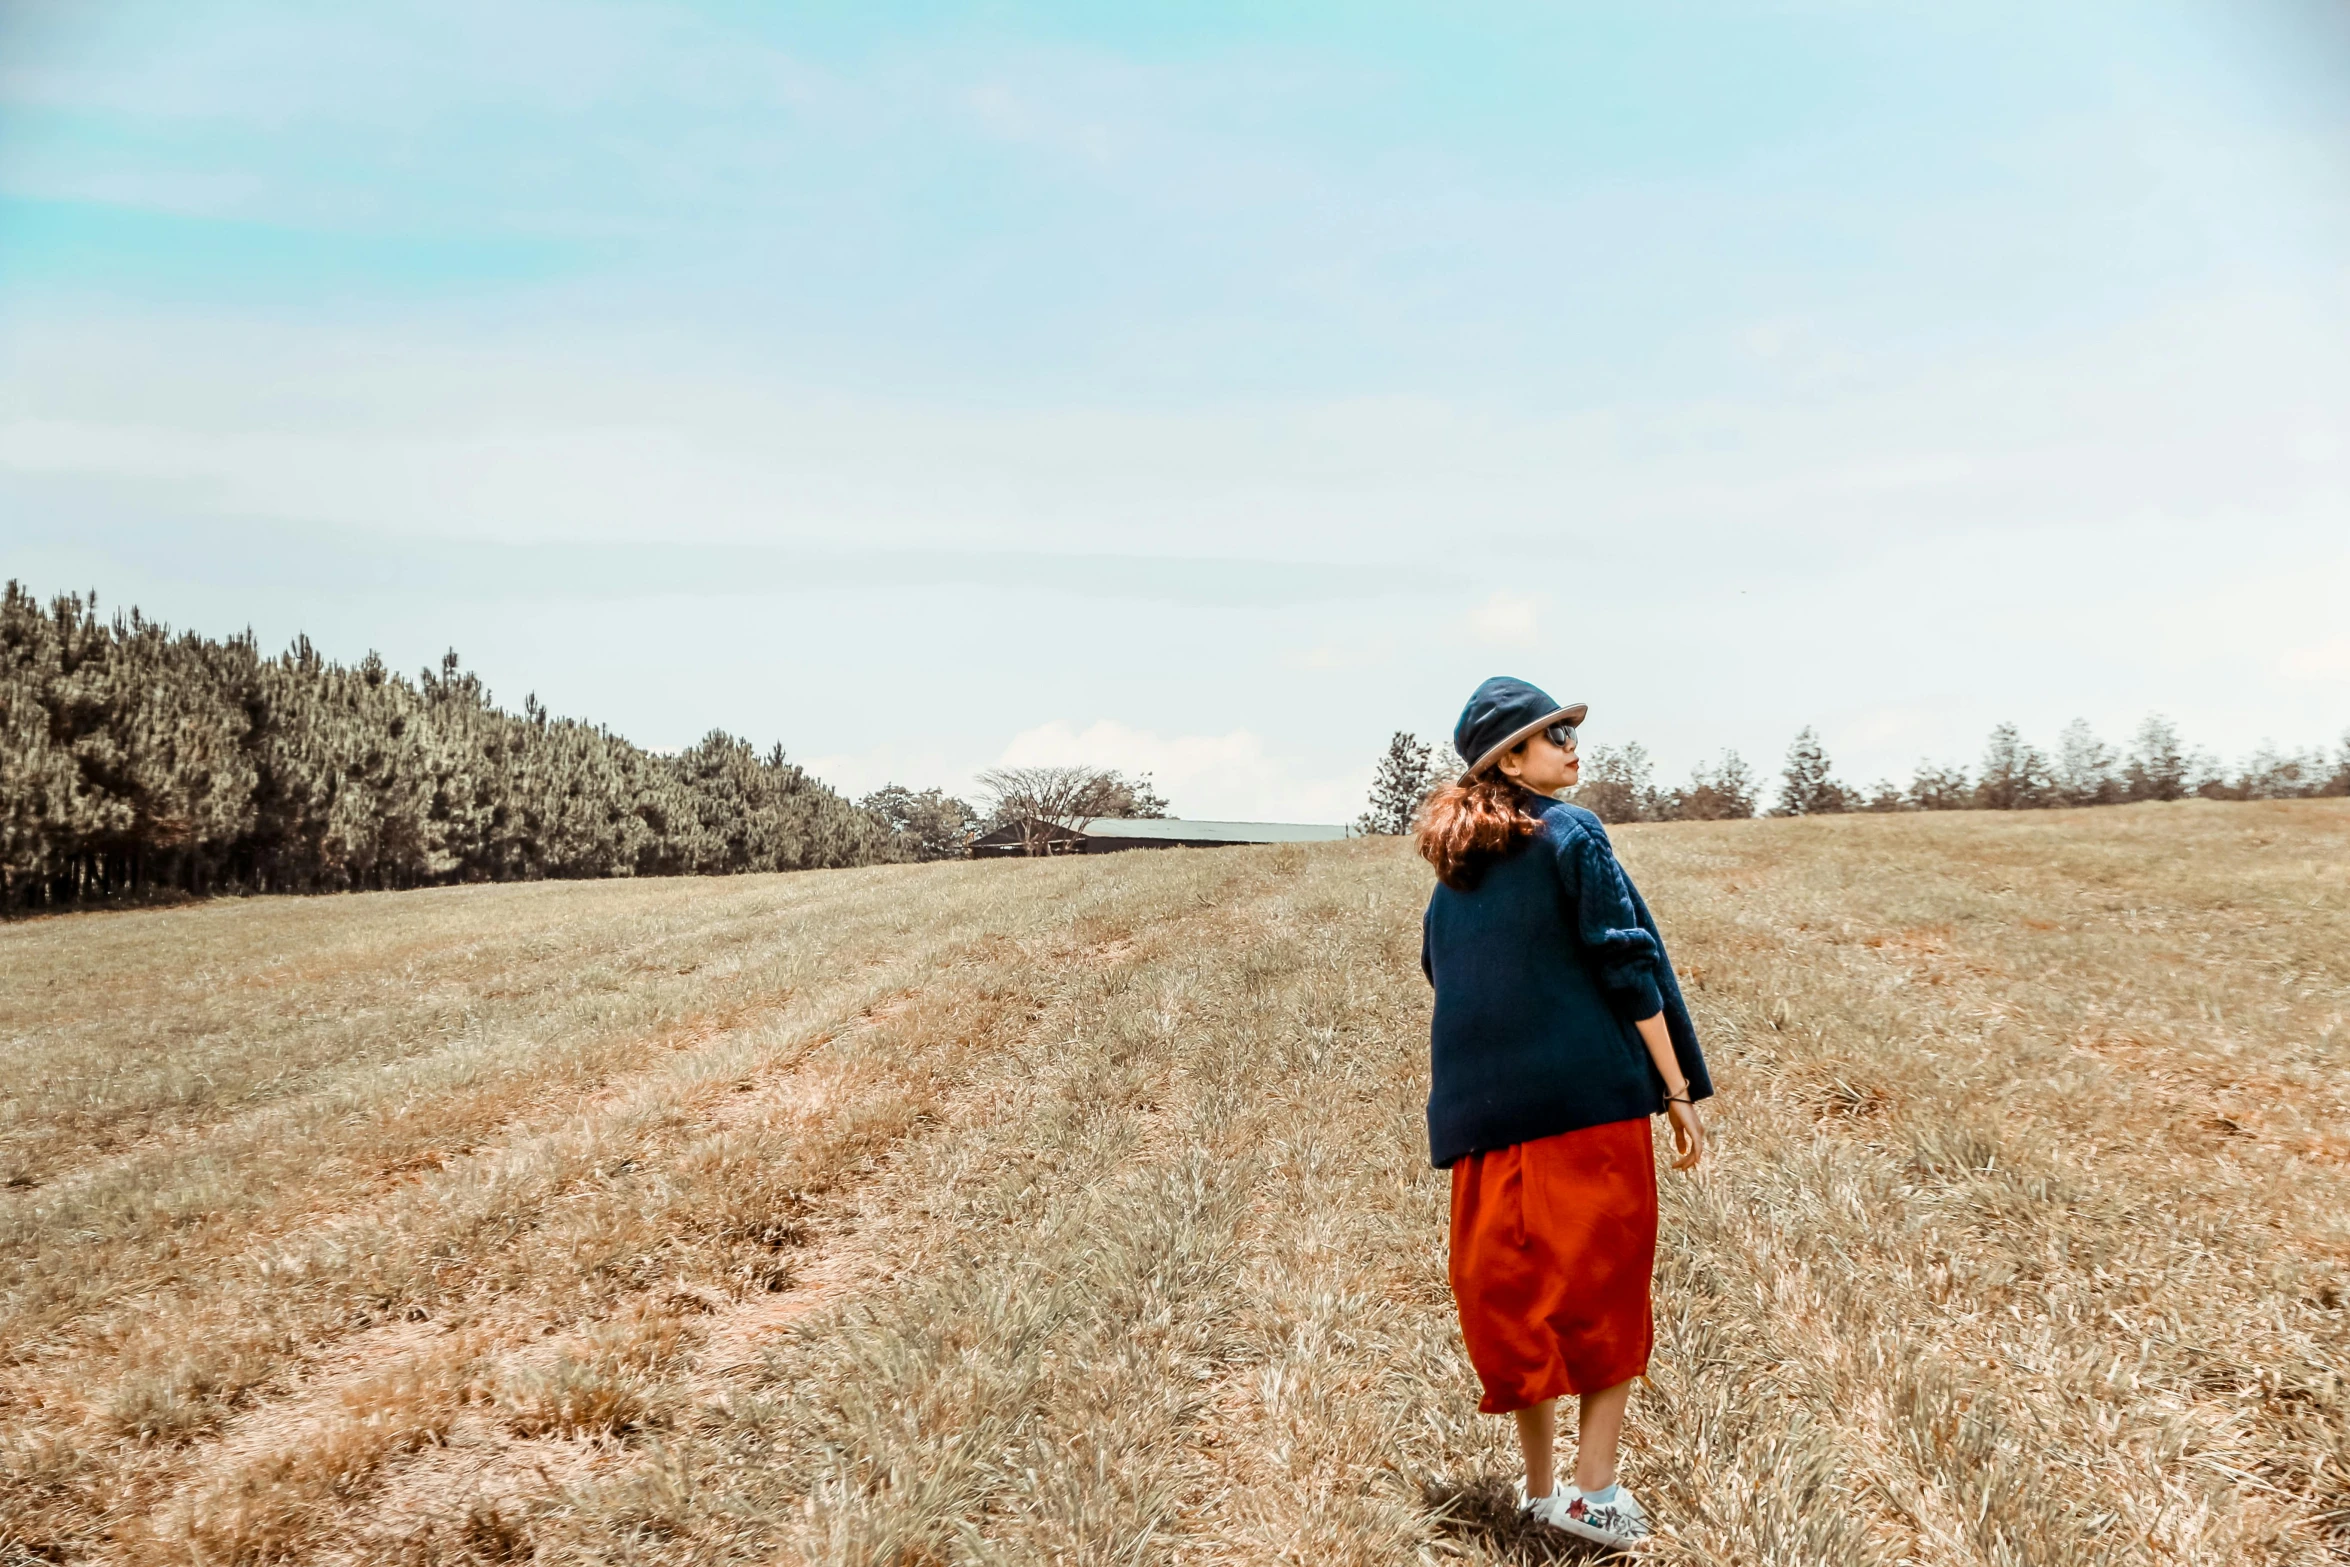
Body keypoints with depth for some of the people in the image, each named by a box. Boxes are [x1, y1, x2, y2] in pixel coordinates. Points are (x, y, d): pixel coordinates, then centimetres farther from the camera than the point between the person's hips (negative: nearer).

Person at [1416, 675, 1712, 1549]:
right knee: (1604, 1285, 6)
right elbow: (1629, 968, -10)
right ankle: (1595, 1490, 5)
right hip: (1590, 1097, -5)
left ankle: (1540, 1489, 19)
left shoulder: (1452, 866, 12)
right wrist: (1679, 1093, -7)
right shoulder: (1571, 835, -7)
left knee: (1513, 1291, 11)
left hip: (1487, 1113, 5)